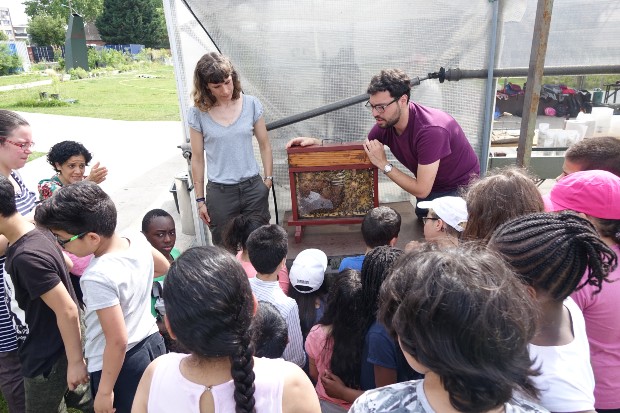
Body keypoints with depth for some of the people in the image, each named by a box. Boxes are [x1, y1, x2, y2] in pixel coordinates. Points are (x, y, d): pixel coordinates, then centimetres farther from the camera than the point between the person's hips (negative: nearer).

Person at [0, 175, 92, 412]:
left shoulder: (26, 257, -31)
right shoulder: (37, 231, -4)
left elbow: (67, 310, -28)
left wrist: (75, 361, -20)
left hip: (47, 357, -8)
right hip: (55, 344, 8)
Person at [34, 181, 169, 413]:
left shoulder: (98, 277, -30)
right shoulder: (138, 240, -9)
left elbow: (118, 342, -26)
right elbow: (164, 267, 12)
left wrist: (104, 392, -13)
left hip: (120, 364, -7)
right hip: (152, 342, 7)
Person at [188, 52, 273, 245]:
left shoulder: (251, 104, -2)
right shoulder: (198, 113, -4)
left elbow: (264, 145, 6)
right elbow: (197, 158, 1)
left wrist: (268, 179, 3)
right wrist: (200, 199, 3)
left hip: (253, 188, 1)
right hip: (219, 193, -1)